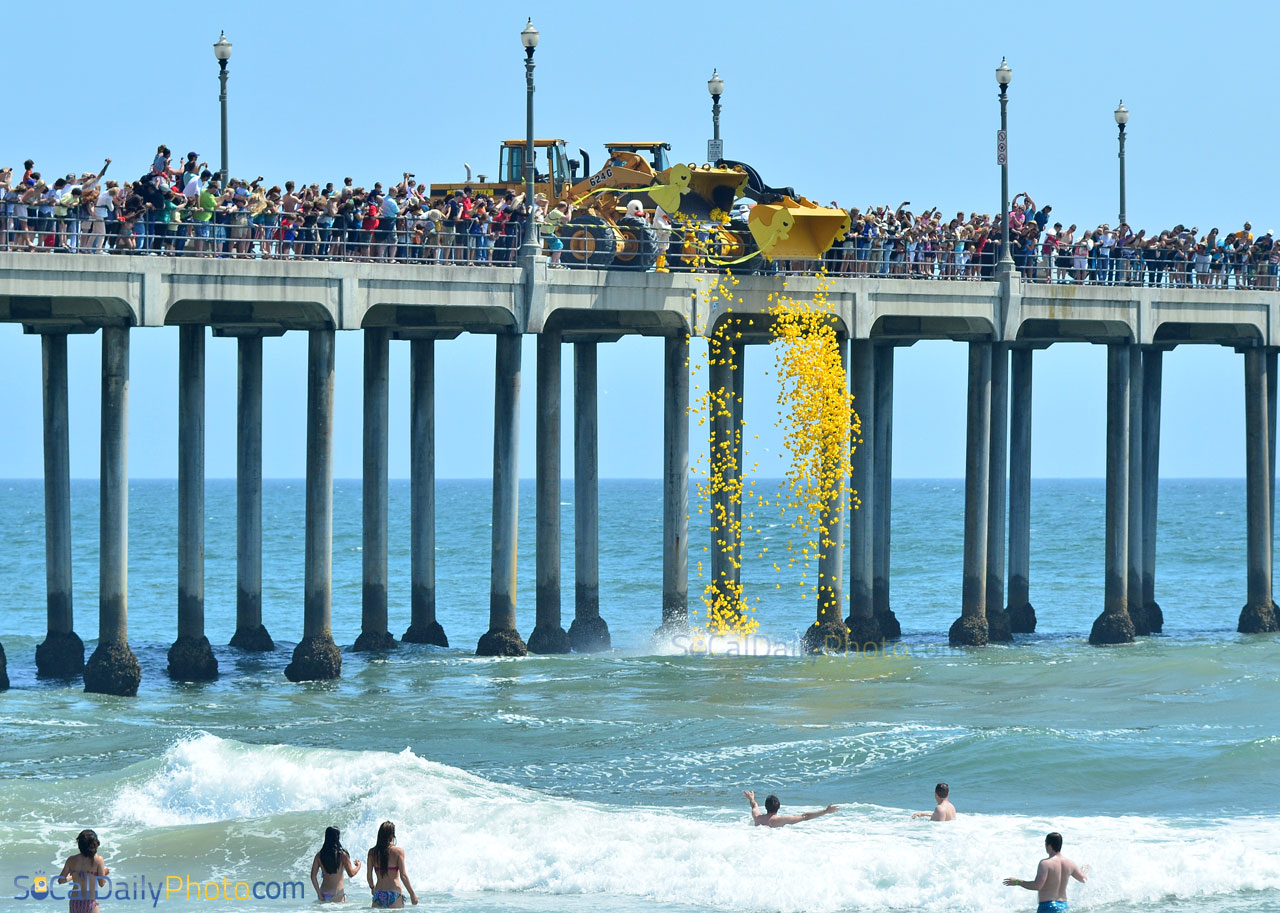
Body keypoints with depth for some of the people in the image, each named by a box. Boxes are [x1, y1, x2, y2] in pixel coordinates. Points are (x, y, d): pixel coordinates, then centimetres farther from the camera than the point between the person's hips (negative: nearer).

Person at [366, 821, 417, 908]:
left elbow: (369, 875, 5)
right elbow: (403, 876, -7)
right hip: (394, 894, -2)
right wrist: (412, 894, 2)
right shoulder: (398, 851, -6)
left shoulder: (372, 852, 2)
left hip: (378, 894, 2)